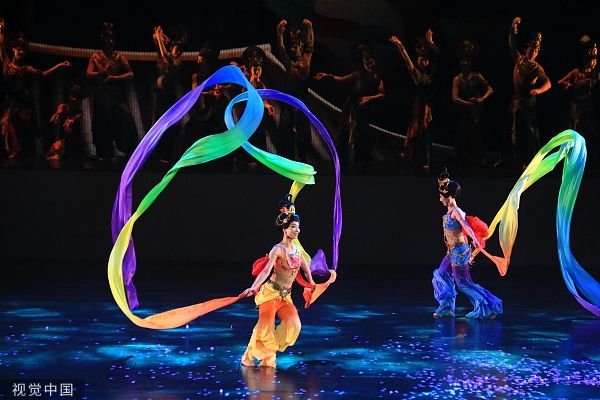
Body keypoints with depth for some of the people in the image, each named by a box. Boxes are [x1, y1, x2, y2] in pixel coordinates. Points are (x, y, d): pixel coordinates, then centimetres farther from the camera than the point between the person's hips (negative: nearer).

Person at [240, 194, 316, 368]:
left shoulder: (297, 248, 5)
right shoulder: (278, 249, -17)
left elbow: (305, 266, 24)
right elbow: (266, 270, -29)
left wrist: (311, 283, 32)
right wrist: (253, 288, -41)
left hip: (285, 296, 7)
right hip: (271, 292, -7)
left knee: (293, 324, -8)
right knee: (266, 325, -12)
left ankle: (268, 356, 8)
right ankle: (248, 356, 9)